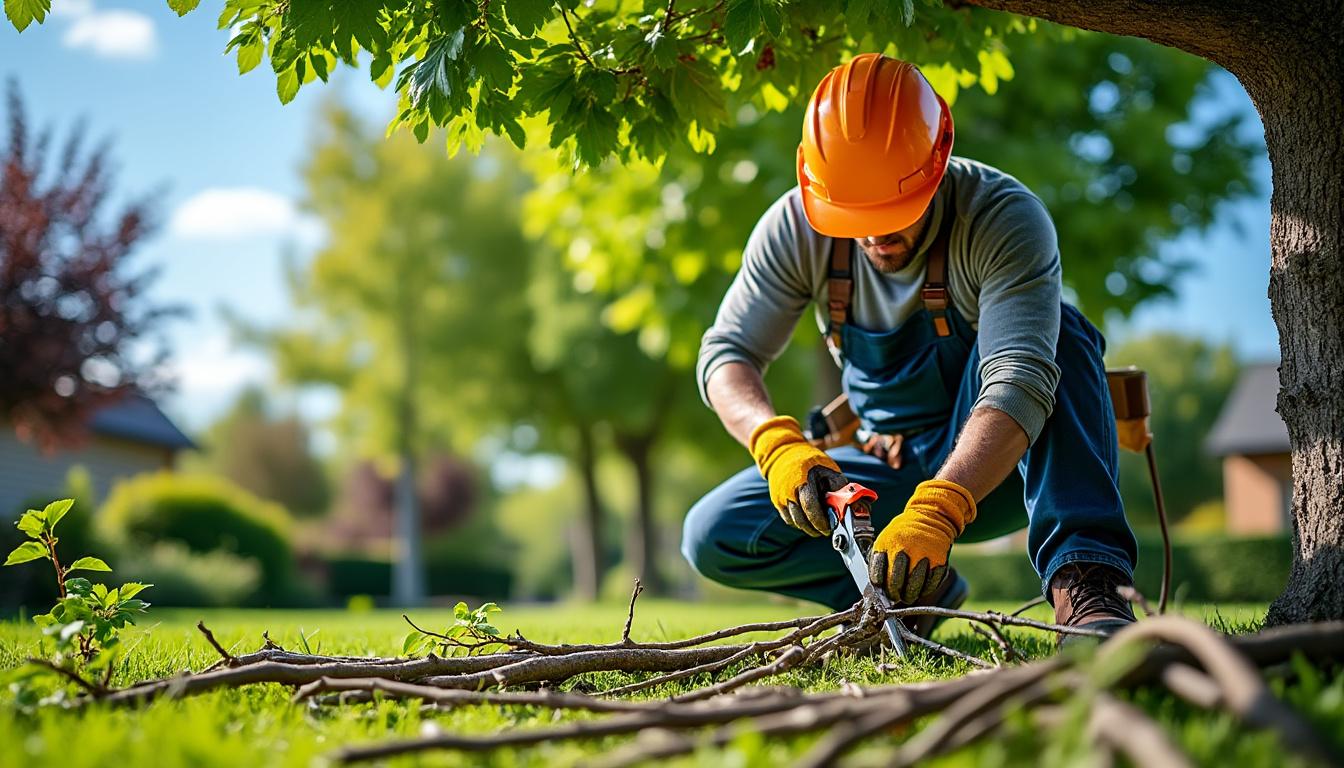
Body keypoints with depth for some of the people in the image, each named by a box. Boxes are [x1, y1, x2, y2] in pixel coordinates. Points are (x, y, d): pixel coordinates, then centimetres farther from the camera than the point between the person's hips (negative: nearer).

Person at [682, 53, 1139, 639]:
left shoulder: (1004, 218, -27)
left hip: (993, 466, -4)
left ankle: (1082, 580, -39)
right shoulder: (797, 228, -14)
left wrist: (935, 512, -53)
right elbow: (728, 353, -13)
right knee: (712, 537, -14)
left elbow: (1019, 385, -38)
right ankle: (919, 591, -4)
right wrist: (777, 443, -35)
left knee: (1059, 329, -34)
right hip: (895, 469, 4)